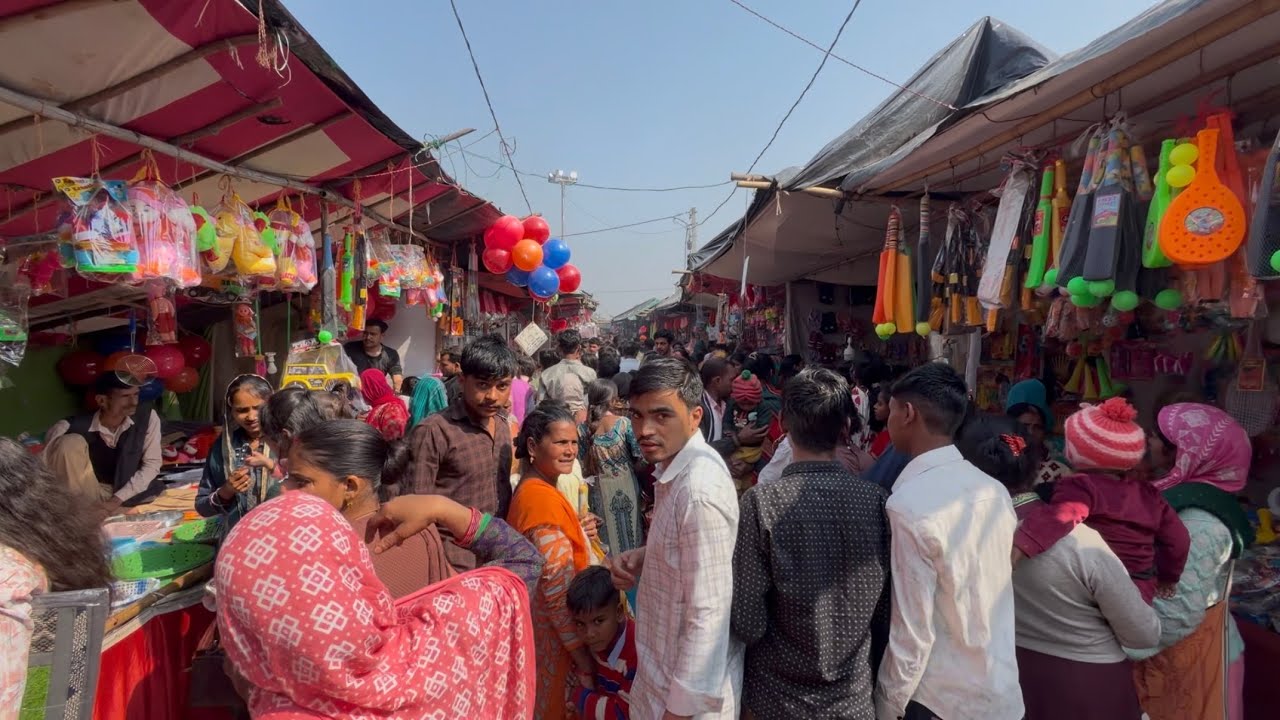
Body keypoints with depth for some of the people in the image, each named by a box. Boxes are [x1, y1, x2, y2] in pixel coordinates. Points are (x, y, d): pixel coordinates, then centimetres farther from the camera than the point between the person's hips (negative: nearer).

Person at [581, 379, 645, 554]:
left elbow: (582, 465, -3)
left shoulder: (584, 428, -7)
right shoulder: (624, 423, -12)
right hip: (625, 486, -2)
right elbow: (639, 457, -9)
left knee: (607, 536, 15)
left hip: (599, 489, 2)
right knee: (629, 531, 15)